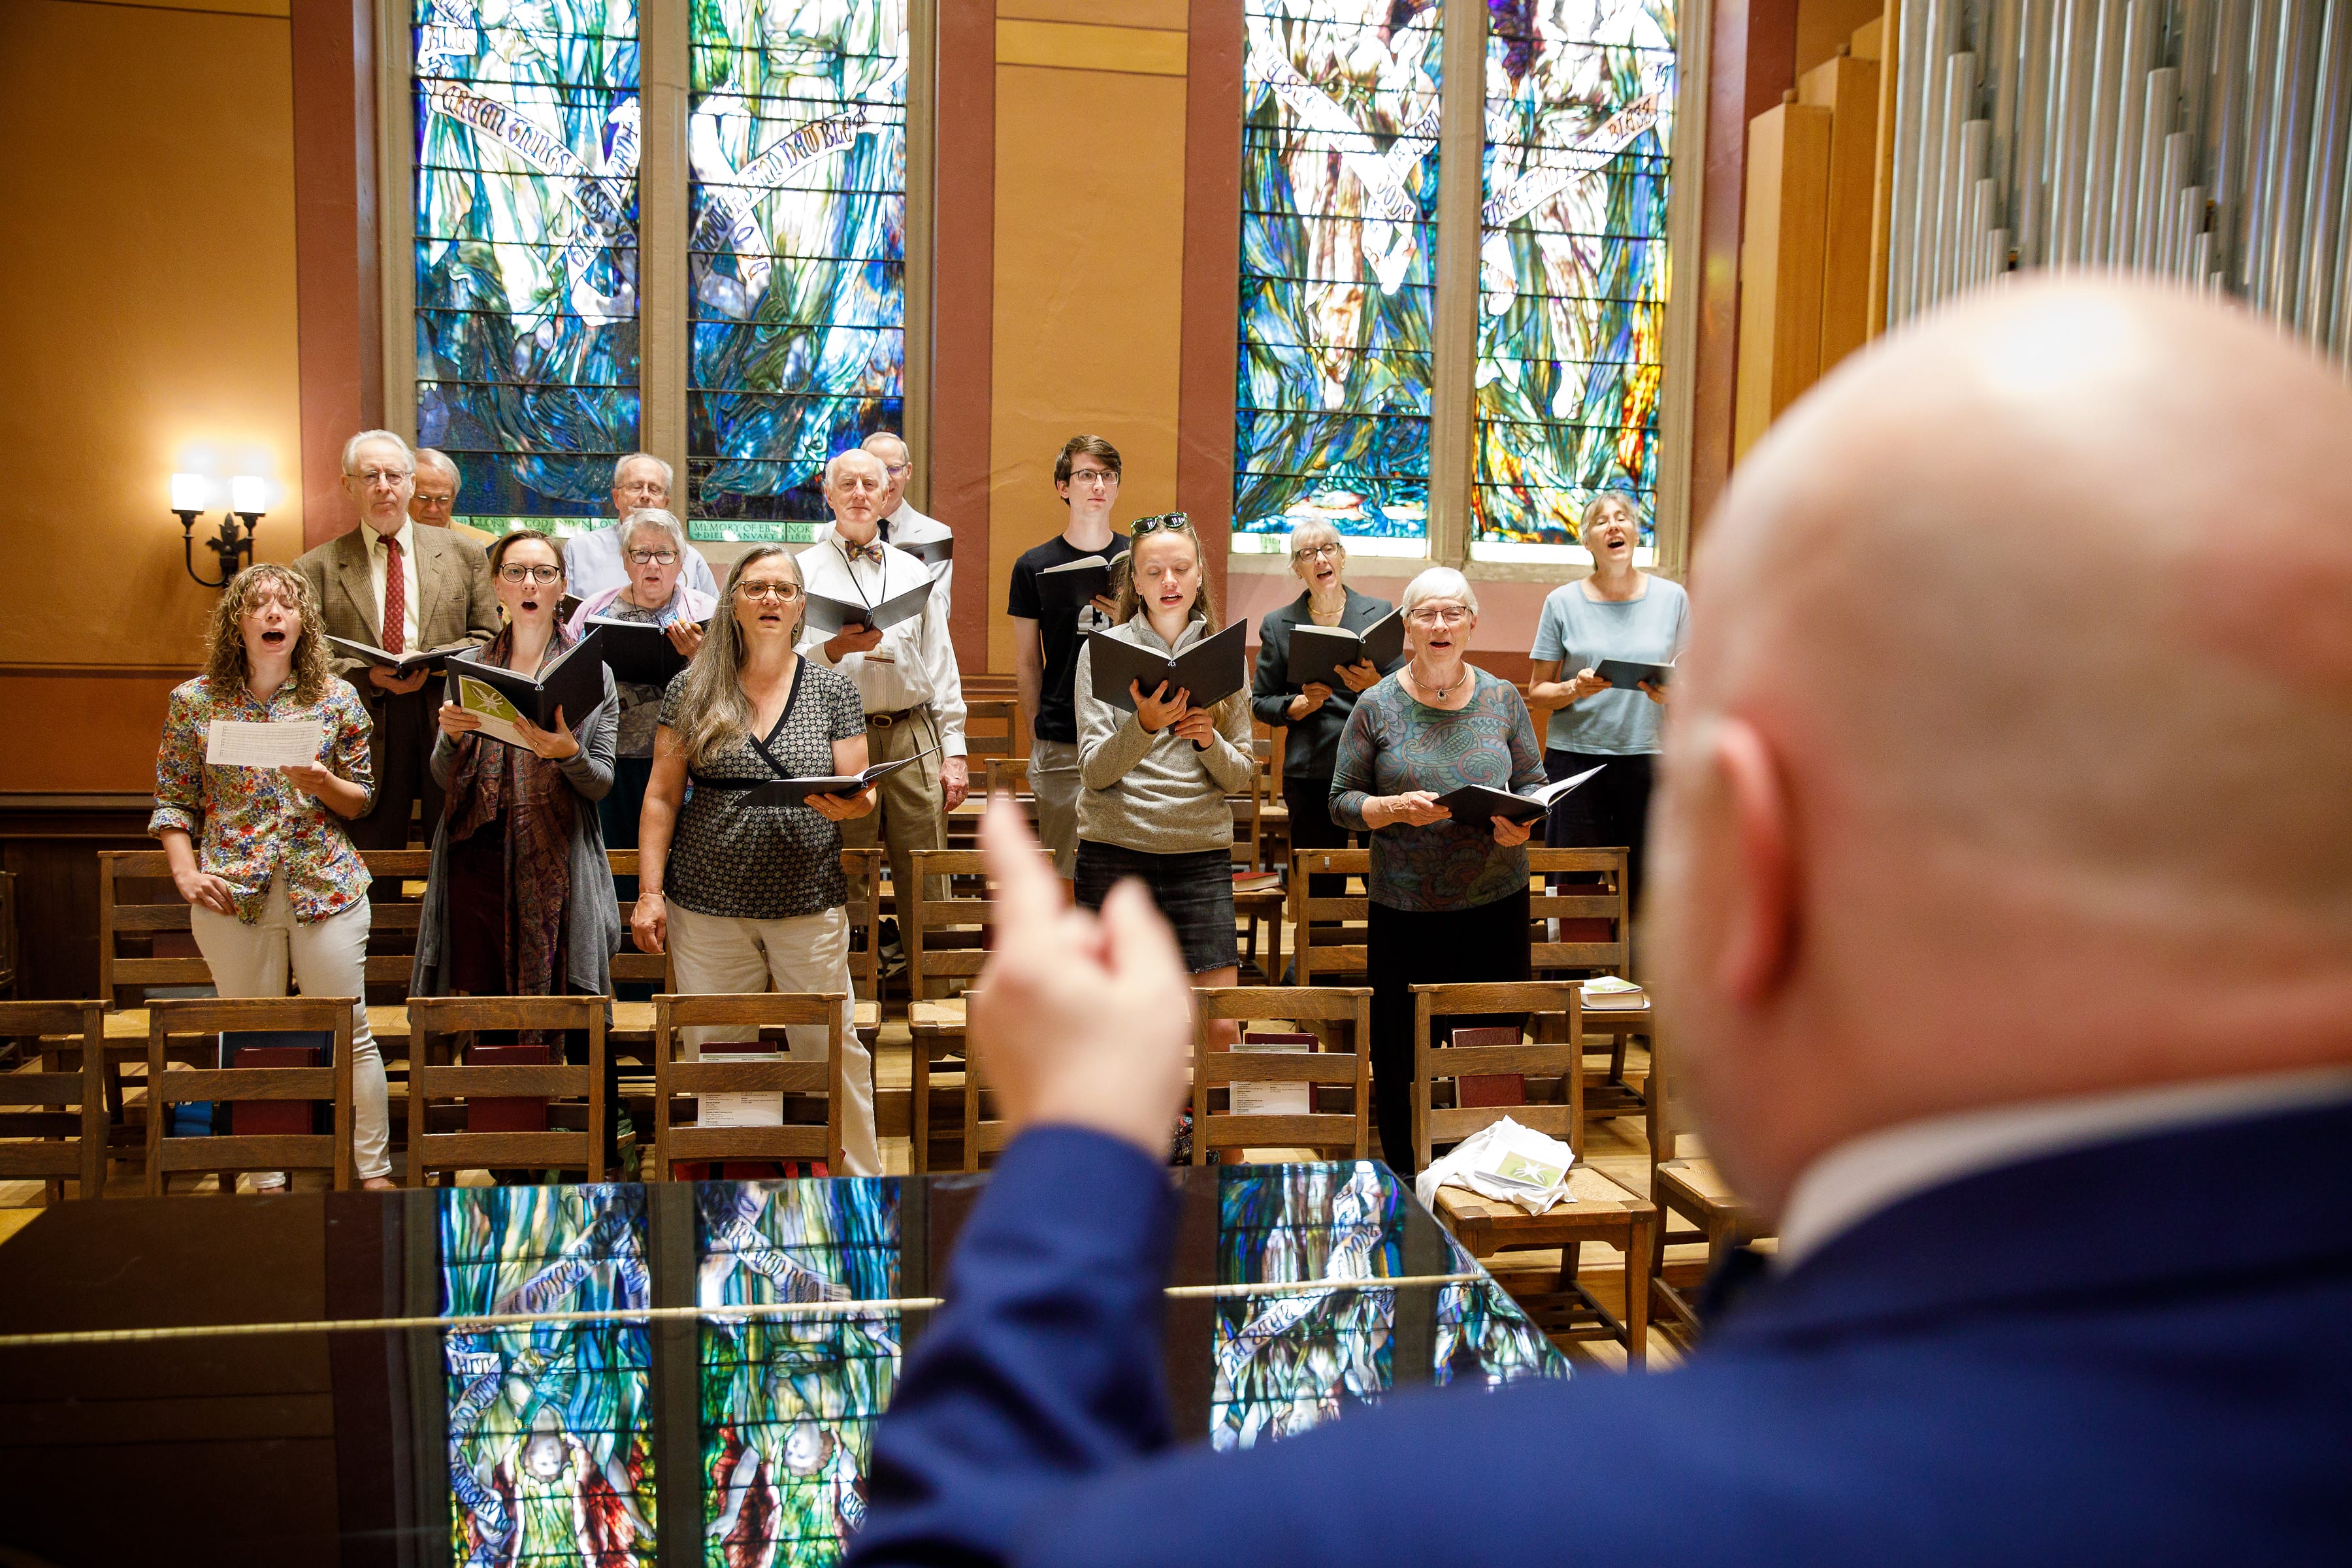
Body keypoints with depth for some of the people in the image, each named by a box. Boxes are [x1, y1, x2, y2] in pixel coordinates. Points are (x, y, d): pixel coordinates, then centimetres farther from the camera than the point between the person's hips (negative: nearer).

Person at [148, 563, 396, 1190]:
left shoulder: (336, 699, 4)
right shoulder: (194, 701, 4)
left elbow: (361, 801, 9)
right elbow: (173, 799, 8)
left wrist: (324, 783, -12)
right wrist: (185, 872, -6)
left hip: (327, 886, 0)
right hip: (233, 895, 0)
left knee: (351, 1035, 2)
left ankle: (375, 1172, 12)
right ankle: (268, 1181, 20)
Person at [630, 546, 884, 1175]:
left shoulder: (833, 690, 5)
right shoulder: (691, 690, 4)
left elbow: (860, 794, 5)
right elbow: (662, 797, 4)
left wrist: (851, 806, -19)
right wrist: (649, 893, -2)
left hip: (810, 906, 0)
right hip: (707, 905, 1)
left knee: (831, 1051, 2)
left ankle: (861, 1176, 16)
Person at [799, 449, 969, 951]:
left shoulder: (912, 571, 17)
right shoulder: (803, 571, 7)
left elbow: (941, 665, 15)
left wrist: (954, 750, 9)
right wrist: (835, 648, -18)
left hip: (915, 739, 2)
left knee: (925, 892, 2)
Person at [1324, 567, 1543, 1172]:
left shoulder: (1502, 698, 6)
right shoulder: (1377, 707, 0)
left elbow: (1535, 783, 11)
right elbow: (1342, 801, 2)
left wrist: (1522, 823, -11)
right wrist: (1396, 809, -17)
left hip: (1497, 901, 2)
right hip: (1405, 910, -1)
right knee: (1401, 1059, 3)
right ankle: (1405, 1185, 20)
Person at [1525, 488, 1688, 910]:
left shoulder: (1672, 597, 8)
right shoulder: (1562, 602, 4)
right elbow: (1537, 691, 6)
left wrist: (1669, 692, -10)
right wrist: (1575, 689, -14)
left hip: (1648, 756, 1)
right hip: (1576, 756, -1)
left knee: (1644, 888, 1)